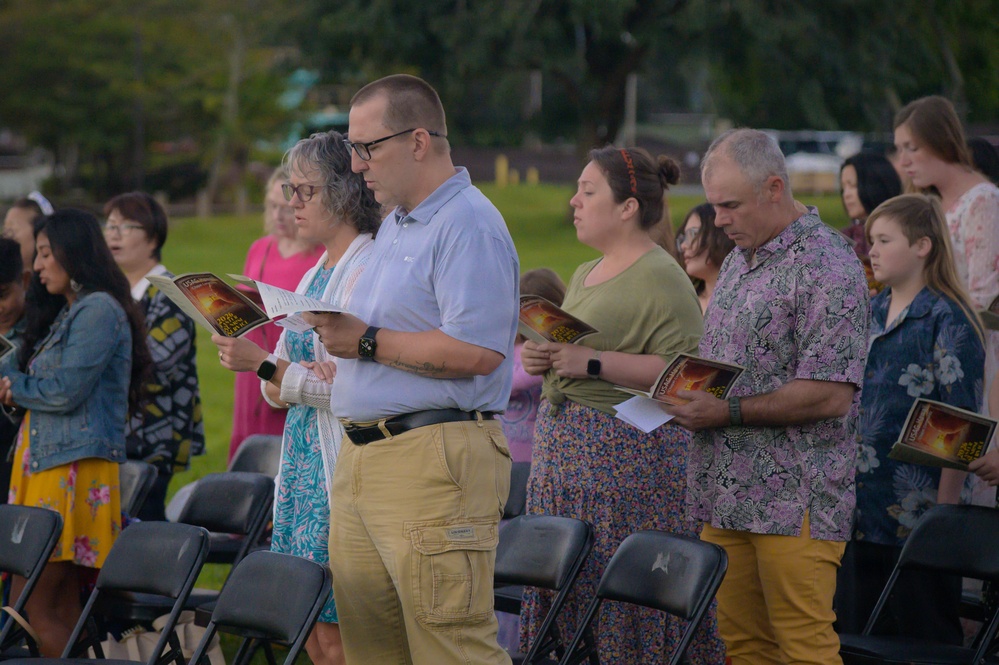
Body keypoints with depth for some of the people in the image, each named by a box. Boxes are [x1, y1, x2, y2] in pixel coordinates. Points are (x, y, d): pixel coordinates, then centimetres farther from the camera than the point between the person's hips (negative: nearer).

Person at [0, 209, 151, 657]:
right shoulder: (70, 313, 21)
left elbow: (66, 391, -16)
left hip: (73, 470, -10)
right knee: (61, 610, 6)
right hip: (43, 463, 10)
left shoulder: (100, 310, -9)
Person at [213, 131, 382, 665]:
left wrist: (265, 365, -20)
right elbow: (276, 393, 15)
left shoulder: (369, 271, -11)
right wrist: (293, 378, -7)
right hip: (301, 457, 9)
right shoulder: (314, 277, 17)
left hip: (343, 460, -9)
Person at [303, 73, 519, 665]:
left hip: (434, 463, -10)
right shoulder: (396, 224, 22)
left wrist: (368, 343, -15)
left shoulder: (469, 226, -12)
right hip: (362, 459, 10)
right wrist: (336, 332, 13)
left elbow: (477, 350, -23)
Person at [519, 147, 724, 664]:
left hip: (629, 451, -9)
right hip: (562, 443, 9)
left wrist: (592, 362, -21)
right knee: (565, 597, 6)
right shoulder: (585, 275, 19)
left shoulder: (662, 278, -9)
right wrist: (541, 359, 9)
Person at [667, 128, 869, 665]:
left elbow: (830, 395, -19)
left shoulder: (826, 268, -12)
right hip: (728, 498, 9)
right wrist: (687, 397, 8)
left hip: (796, 503, -8)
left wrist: (728, 412, -17)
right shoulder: (738, 262, 18)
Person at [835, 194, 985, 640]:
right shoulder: (870, 314, 13)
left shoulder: (946, 320, -10)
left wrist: (945, 508, -16)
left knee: (924, 641, 0)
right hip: (861, 509, 8)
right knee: (854, 635, 11)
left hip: (916, 514, -8)